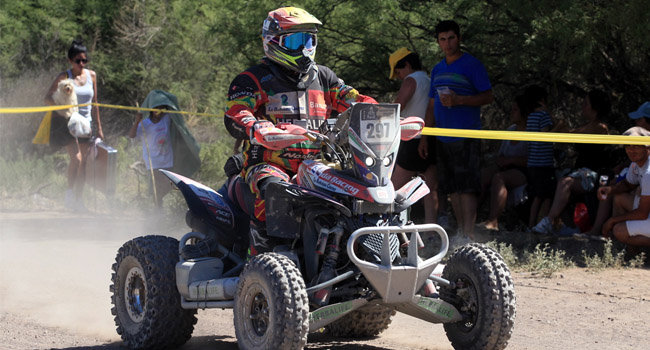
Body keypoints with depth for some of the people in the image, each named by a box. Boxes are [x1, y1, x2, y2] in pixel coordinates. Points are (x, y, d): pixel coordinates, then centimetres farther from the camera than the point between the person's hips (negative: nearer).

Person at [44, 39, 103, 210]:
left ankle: (78, 198, 10)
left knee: (83, 162, 2)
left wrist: (98, 127, 16)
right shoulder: (64, 77, -7)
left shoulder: (91, 75, 7)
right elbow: (48, 98, -11)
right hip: (68, 123, -5)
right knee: (76, 158, -19)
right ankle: (69, 192, -4)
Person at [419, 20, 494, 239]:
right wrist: (424, 137, 17)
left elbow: (488, 97, -7)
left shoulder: (472, 65, -3)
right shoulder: (437, 70, 18)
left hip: (466, 138, -7)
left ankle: (469, 235, -15)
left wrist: (459, 100, -19)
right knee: (452, 188, 7)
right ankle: (461, 232, 13)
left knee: (466, 187, -12)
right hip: (443, 139, 7)